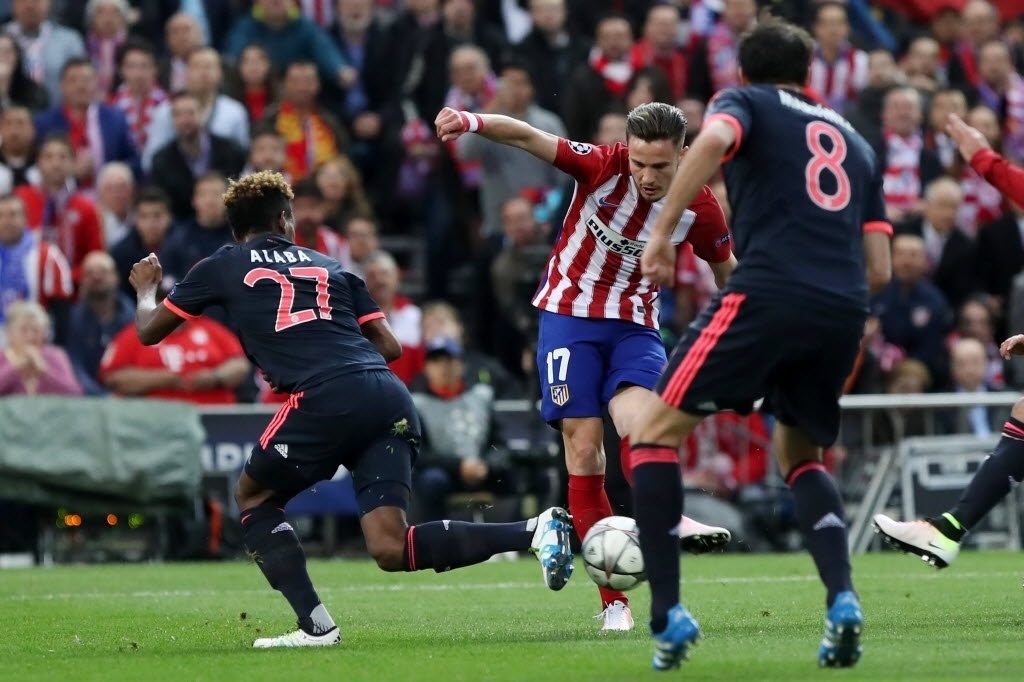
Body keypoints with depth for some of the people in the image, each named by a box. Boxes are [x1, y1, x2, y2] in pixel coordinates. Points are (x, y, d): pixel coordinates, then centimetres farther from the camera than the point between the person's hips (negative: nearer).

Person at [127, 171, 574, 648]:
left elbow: (150, 331, 28)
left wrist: (146, 290, 50)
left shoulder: (224, 266, 19)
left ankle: (316, 625, 7)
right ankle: (535, 532, -18)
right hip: (391, 400, 4)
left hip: (325, 403, -4)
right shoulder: (329, 267, 29)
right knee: (391, 550, 0)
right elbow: (389, 347, 24)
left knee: (253, 498, 22)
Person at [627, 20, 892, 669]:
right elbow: (879, 268, 20)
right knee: (801, 455, 26)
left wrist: (662, 232, -11)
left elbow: (713, 139, -13)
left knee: (654, 431, 6)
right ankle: (842, 599, 3)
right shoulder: (855, 142, 28)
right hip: (844, 313, 5)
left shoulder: (746, 102, 14)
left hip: (768, 294, -5)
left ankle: (668, 612, -7)